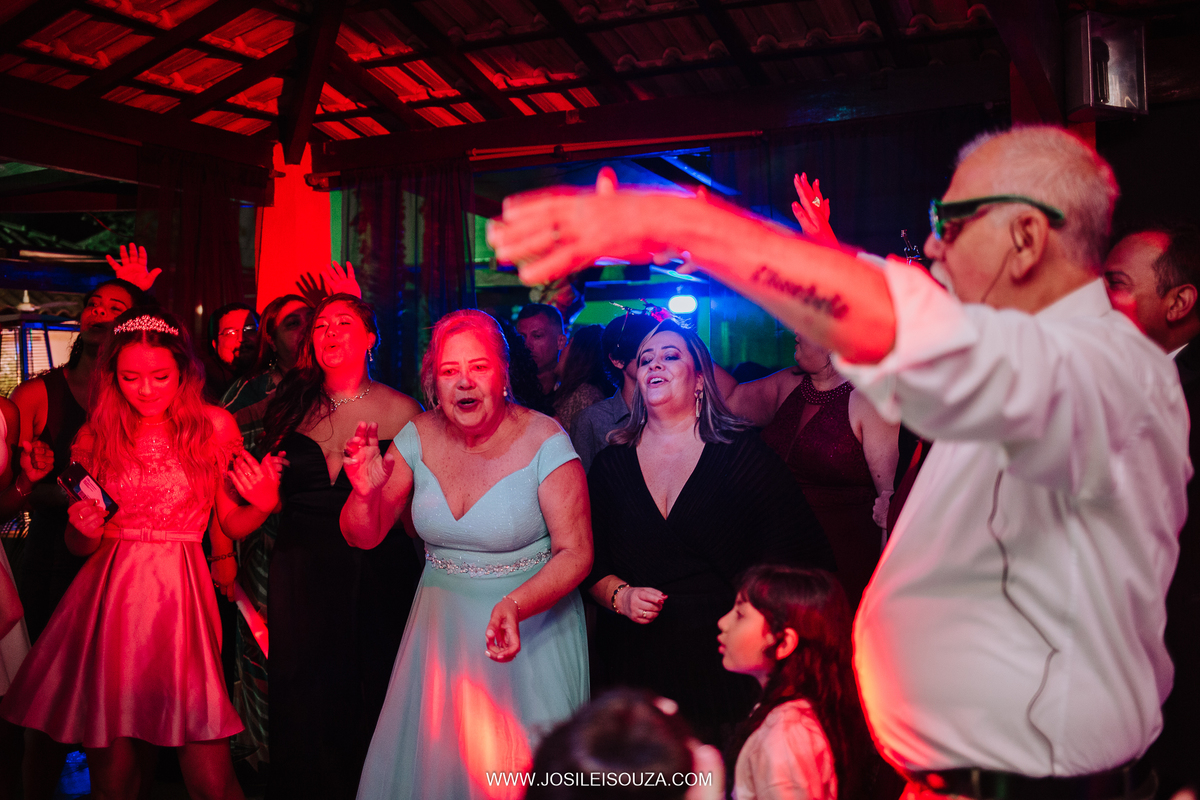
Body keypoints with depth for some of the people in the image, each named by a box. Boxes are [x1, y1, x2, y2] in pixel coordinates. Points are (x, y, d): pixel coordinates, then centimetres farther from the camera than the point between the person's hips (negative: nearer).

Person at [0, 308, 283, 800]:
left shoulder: (214, 427, 1)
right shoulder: (96, 436, 6)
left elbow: (232, 522, 8)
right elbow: (78, 546, 14)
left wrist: (264, 504, -12)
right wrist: (85, 529, -8)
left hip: (181, 598, -1)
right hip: (107, 598, 2)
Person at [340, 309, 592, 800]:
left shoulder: (543, 441, -16)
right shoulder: (419, 437, -5)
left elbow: (575, 552, -16)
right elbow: (363, 537, 1)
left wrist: (515, 605, -31)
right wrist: (365, 492, -20)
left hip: (531, 626, -3)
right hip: (441, 628, 4)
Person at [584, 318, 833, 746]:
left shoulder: (742, 452, -2)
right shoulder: (613, 462, 7)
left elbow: (802, 555, -5)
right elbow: (588, 561, 11)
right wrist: (620, 595, -7)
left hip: (724, 663, -2)